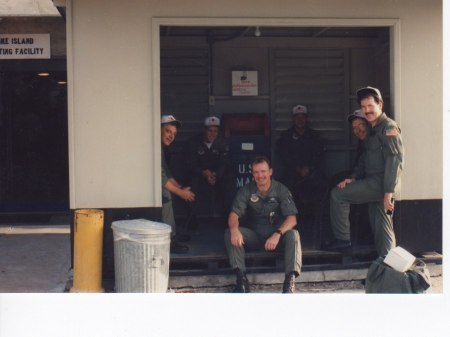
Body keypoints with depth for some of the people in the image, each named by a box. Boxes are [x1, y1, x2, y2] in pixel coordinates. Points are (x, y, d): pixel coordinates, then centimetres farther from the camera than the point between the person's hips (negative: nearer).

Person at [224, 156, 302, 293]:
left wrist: (277, 234, -37)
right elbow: (234, 214, -11)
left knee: (293, 235, -32)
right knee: (229, 233, -24)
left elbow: (292, 218, -17)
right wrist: (235, 229, -36)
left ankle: (290, 278, -37)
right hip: (254, 235, 2)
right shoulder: (246, 191, -3)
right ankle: (241, 277, -31)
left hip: (277, 233, -1)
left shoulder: (281, 190, -8)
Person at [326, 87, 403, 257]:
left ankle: (343, 239, -2)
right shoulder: (373, 130, 20)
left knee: (338, 195, -8)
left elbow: (394, 160, -18)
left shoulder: (388, 127, -10)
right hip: (375, 184, 9)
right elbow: (365, 160, 24)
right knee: (381, 227, 8)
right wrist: (353, 178, 8)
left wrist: (388, 193, -23)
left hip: (381, 183, -9)